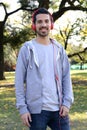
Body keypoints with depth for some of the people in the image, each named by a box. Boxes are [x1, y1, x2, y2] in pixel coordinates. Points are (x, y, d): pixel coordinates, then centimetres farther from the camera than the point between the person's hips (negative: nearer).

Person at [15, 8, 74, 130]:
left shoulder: (59, 49, 8)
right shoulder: (27, 49, -1)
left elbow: (66, 77, 7)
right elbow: (19, 81, -3)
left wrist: (67, 102, -2)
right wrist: (22, 108, -8)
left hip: (58, 108, 3)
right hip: (36, 110, -2)